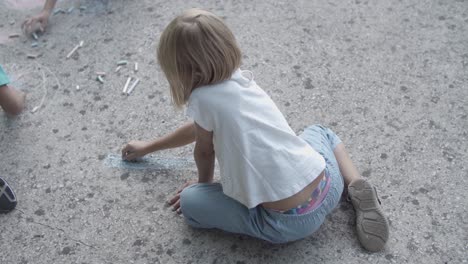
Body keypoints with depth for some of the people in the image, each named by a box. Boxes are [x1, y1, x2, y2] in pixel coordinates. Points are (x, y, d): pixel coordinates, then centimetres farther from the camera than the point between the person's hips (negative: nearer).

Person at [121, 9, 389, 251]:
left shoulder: (202, 98, -10)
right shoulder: (240, 79, 12)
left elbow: (204, 150, 8)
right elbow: (199, 128, 27)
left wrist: (205, 183, 30)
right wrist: (147, 147, 39)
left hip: (288, 223, -7)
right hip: (327, 189, 7)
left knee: (190, 200, 5)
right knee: (320, 132, 38)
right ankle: (358, 189, 12)